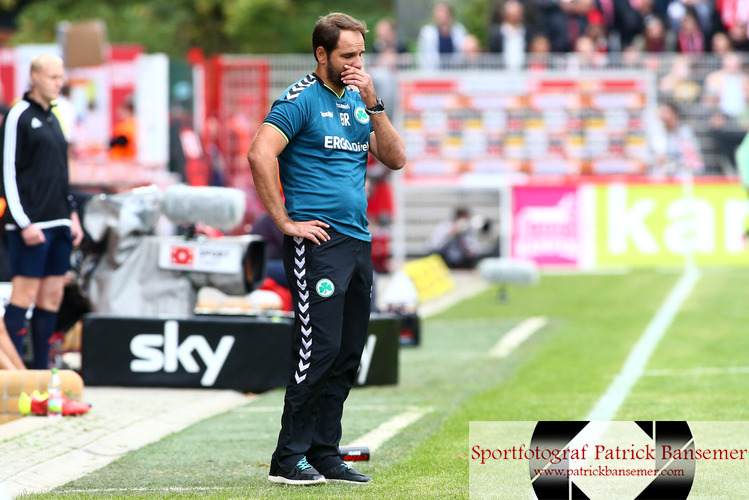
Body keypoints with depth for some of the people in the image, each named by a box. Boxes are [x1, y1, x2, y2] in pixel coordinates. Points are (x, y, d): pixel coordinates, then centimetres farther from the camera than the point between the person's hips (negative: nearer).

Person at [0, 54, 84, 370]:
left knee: (52, 296, 6)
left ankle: (41, 370, 9)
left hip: (59, 225, 8)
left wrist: (72, 215, 17)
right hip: (31, 226, -8)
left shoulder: (53, 118, 17)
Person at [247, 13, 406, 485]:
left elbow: (396, 159, 11)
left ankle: (324, 454, 13)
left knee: (348, 354, 8)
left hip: (358, 241, 8)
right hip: (318, 242, -8)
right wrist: (286, 222, -16)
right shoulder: (301, 99, -7)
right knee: (320, 348, -12)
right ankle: (289, 458, -8)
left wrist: (374, 105, -2)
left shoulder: (358, 100, 16)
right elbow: (260, 154, -18)